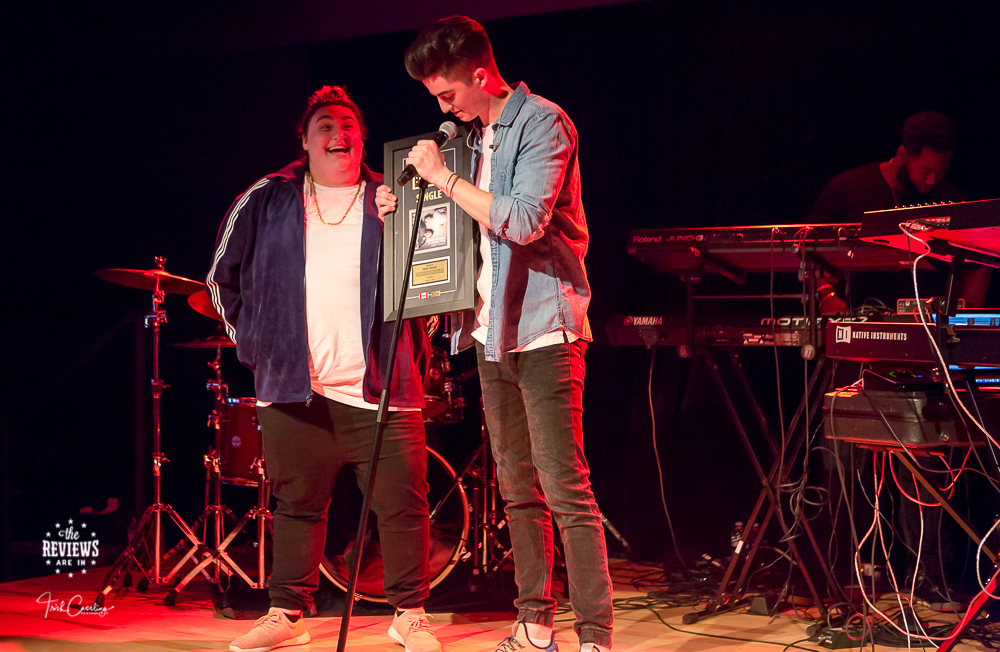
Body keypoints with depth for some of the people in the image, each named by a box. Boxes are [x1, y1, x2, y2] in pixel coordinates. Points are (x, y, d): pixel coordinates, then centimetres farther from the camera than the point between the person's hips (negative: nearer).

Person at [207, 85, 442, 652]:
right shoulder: (266, 202, 12)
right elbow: (225, 276, 19)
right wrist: (253, 339, 12)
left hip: (381, 388, -1)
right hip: (295, 387, 1)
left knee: (403, 505, -2)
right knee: (297, 505, 8)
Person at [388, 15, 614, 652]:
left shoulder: (543, 123, -9)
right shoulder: (477, 134, 16)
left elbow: (525, 220, -22)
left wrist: (444, 177, -15)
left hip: (544, 329, -8)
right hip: (495, 331, 8)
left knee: (565, 487, -11)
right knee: (518, 488, 11)